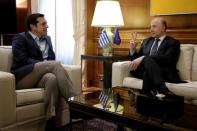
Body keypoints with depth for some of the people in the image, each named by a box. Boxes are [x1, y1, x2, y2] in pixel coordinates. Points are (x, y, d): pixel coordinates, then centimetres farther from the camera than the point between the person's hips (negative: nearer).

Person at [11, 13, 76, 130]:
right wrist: (43, 64, -17)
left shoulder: (47, 39, 22)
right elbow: (22, 60, -11)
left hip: (39, 76, 5)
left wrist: (46, 65, -7)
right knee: (55, 64, -29)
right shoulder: (20, 38, 3)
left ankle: (51, 119, -40)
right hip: (22, 78, -5)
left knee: (52, 78, -35)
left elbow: (52, 58, 17)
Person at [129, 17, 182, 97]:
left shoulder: (173, 42, 6)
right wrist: (133, 49, 2)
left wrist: (143, 58, -24)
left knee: (147, 59, -33)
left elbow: (167, 58, -15)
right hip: (146, 72, 5)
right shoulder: (146, 41, 25)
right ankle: (162, 88, -49)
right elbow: (136, 59, 23)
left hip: (166, 74, -5)